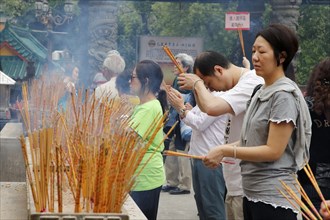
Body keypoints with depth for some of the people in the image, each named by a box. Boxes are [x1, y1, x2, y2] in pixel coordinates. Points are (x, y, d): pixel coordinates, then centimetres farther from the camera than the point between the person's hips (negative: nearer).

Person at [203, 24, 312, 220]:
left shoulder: (284, 95, -14)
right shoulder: (262, 92, 12)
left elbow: (273, 150, -18)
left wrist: (226, 151, -17)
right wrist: (223, 151, 3)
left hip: (273, 197, -8)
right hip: (252, 192, 8)